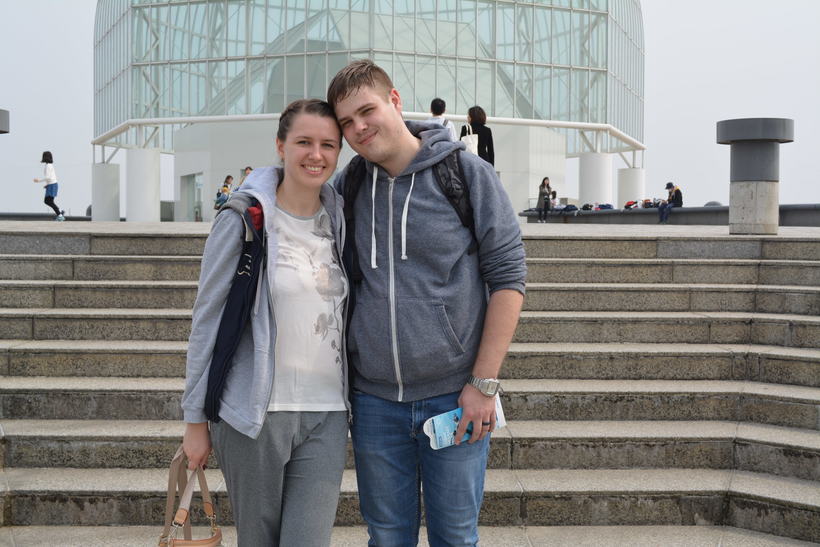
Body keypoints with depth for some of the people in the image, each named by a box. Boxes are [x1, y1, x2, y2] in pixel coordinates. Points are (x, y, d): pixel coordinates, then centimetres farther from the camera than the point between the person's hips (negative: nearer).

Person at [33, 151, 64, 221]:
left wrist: (39, 180, -13)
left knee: (50, 201, -11)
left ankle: (60, 215, -12)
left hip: (51, 185, -10)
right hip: (50, 185, 10)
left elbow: (48, 177, -22)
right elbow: (55, 175, 21)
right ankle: (60, 211, 11)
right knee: (46, 201, 12)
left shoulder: (48, 166, -15)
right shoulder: (50, 165, 14)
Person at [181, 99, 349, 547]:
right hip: (255, 412, -3)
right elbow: (207, 321, -3)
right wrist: (195, 418, -3)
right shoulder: (244, 219, -6)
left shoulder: (338, 219, 8)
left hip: (326, 415, 4)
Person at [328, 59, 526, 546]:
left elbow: (508, 279, -5)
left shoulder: (468, 174, -5)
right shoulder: (346, 187, 5)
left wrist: (484, 383, -10)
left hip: (454, 396, -3)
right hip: (374, 400, 3)